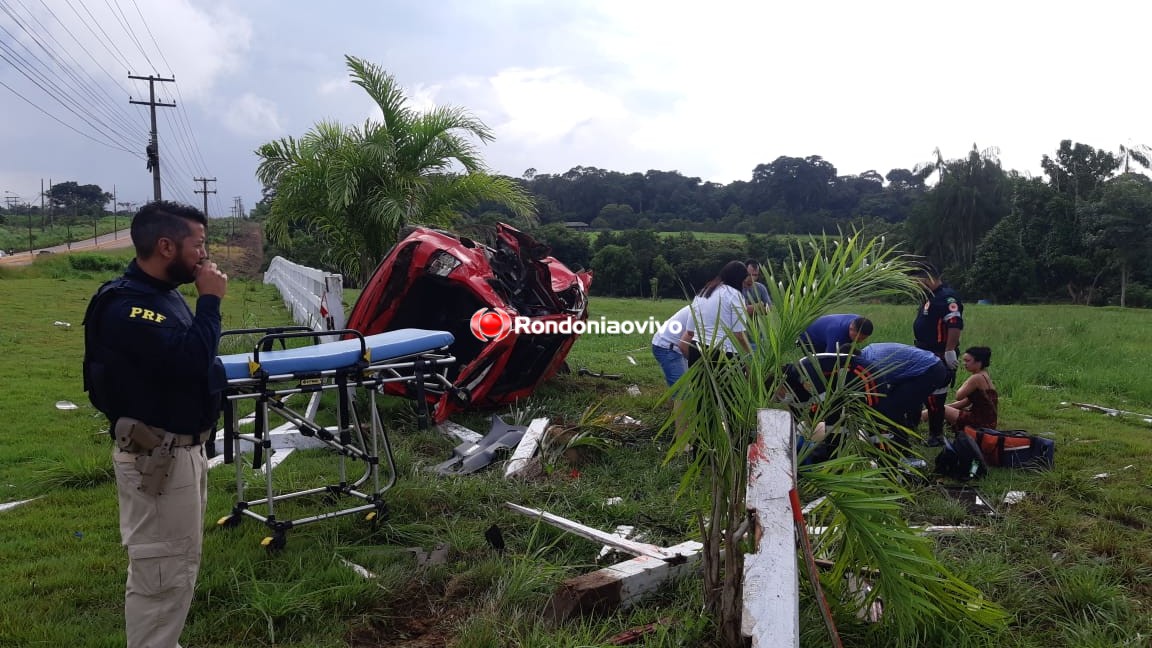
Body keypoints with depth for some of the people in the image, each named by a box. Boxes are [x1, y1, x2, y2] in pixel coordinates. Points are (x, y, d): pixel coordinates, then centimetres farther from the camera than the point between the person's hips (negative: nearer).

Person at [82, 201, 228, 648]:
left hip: (182, 448, 11)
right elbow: (190, 359, -31)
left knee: (179, 562, 21)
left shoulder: (163, 294, 10)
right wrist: (210, 300, -22)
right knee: (162, 572, -3)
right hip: (157, 457, -11)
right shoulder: (126, 306, -21)